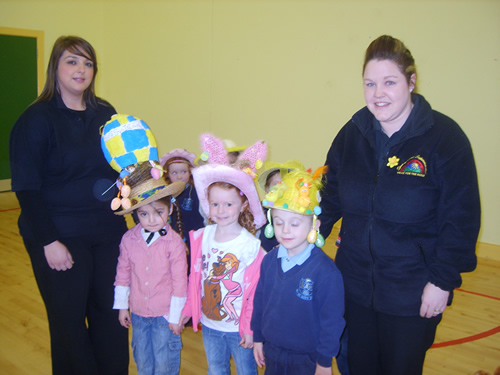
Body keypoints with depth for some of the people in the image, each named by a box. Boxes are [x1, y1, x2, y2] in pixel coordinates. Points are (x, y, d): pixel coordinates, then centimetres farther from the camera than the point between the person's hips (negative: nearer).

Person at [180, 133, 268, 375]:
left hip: (238, 327, -4)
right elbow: (195, 277, 3)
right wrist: (188, 309, 8)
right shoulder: (201, 237, -6)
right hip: (209, 324, 4)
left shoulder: (250, 245, -20)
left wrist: (250, 327, -13)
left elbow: (255, 289, -16)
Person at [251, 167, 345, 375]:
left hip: (306, 358, -5)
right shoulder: (269, 260, -5)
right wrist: (258, 338, 12)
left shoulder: (325, 270, -22)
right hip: (271, 352, 5)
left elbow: (332, 320, -14)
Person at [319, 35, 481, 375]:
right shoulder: (352, 134, 0)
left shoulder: (445, 137, -14)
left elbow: (460, 219, -13)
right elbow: (332, 195, 8)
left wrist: (442, 281, -13)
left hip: (414, 295, -3)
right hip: (355, 285, 4)